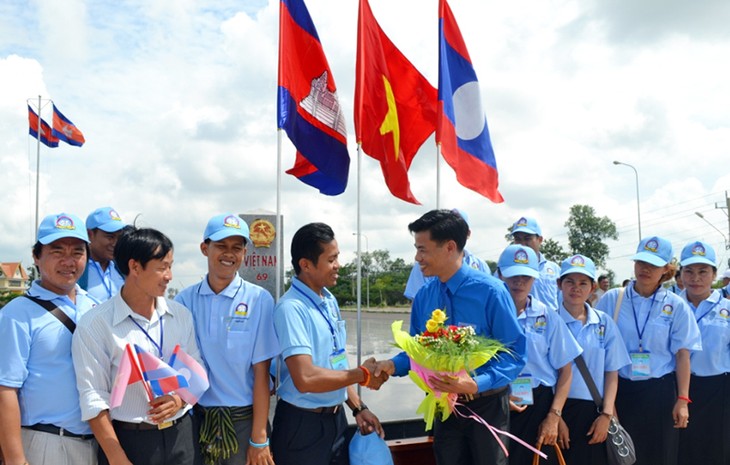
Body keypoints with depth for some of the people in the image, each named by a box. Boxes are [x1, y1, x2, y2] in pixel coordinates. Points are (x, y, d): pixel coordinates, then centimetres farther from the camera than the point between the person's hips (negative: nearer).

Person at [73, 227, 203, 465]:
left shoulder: (181, 315, 5)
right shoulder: (95, 324, -9)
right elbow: (94, 398, -11)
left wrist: (180, 398, -12)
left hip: (181, 436, 4)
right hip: (129, 441, -4)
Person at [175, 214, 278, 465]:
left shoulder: (259, 300, -10)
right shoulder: (184, 300, -1)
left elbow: (261, 372, -9)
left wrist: (259, 438, -9)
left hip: (244, 419, -2)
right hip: (196, 418, 2)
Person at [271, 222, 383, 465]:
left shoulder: (330, 301, 6)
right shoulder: (291, 308, -21)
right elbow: (306, 378, -29)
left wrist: (358, 407, 9)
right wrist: (362, 374, -17)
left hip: (335, 418, 7)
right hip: (302, 425, -7)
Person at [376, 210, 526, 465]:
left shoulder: (491, 292, -19)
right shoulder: (423, 296, -2)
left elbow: (515, 353, -18)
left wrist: (476, 384, -30)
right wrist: (394, 364, -13)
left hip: (486, 405, -4)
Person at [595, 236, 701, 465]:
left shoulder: (676, 306, -1)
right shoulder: (611, 299, -1)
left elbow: (682, 355, -1)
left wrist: (682, 399, -5)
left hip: (660, 392, 0)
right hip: (620, 390, 0)